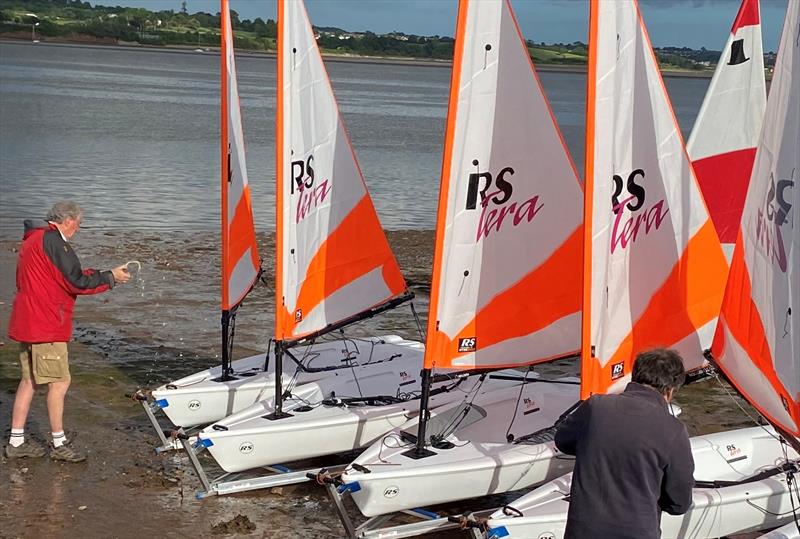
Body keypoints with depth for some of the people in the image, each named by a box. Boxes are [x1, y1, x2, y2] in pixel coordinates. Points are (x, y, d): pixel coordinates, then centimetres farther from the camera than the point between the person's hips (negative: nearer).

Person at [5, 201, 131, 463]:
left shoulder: (32, 240, 17)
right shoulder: (54, 242, -15)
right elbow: (77, 283, -16)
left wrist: (95, 274, 16)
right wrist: (110, 277, -4)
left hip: (28, 321, 10)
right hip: (46, 324, -10)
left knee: (30, 380, 14)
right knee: (60, 382, -2)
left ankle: (17, 441, 17)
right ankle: (59, 445, 5)